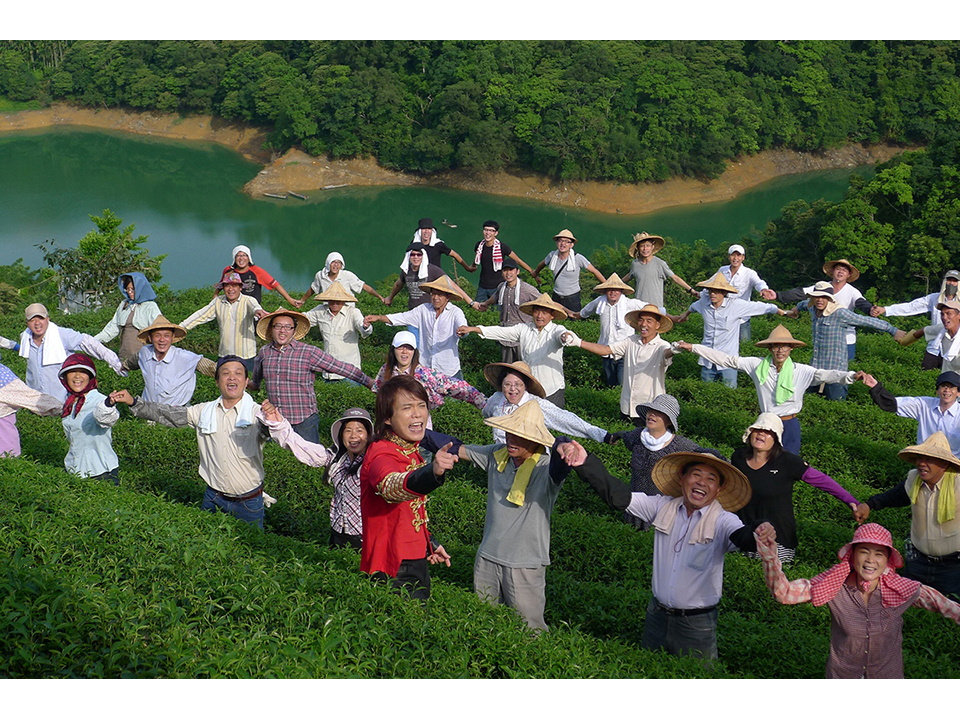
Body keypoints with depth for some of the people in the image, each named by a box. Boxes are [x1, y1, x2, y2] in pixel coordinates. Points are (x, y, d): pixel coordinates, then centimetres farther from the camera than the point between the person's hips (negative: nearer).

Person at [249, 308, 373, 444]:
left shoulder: (308, 352, -8)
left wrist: (370, 383, -7)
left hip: (305, 421, -3)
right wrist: (254, 384, 49)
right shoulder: (264, 352, 5)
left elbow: (340, 367, -6)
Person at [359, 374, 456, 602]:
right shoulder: (381, 455, -22)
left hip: (416, 562, 9)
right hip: (393, 572, -9)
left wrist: (429, 544, 23)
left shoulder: (411, 451, 7)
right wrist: (432, 472, -64)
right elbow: (391, 487, -47)